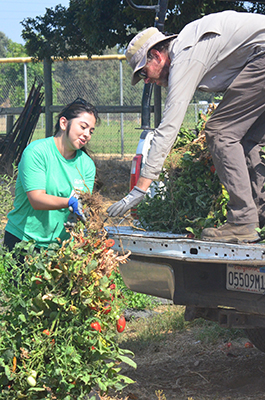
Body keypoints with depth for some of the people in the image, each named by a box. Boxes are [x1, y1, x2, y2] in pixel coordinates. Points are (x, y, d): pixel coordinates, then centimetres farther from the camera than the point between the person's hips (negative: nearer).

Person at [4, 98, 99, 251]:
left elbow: (82, 207, -2)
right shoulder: (36, 152, -11)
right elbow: (36, 200, -20)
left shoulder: (87, 164, 5)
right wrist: (70, 202, -34)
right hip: (23, 238, -4)